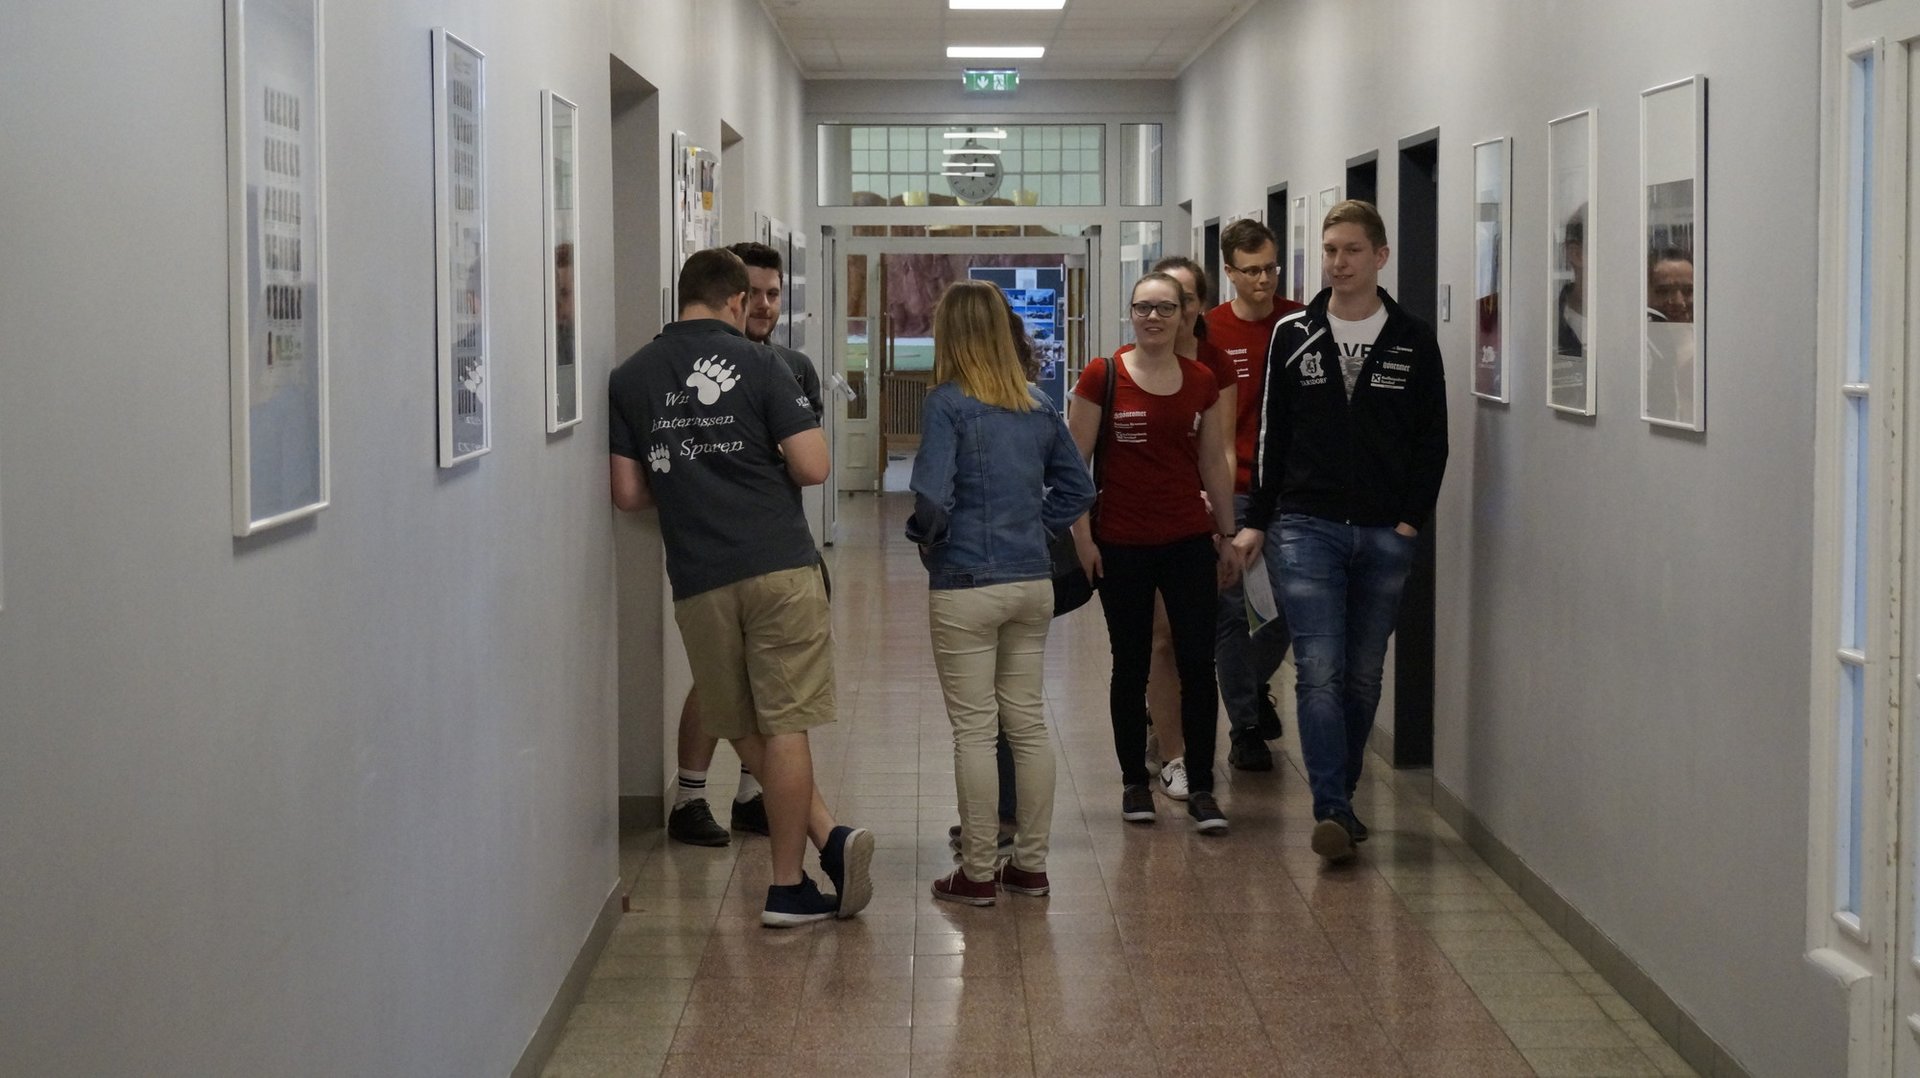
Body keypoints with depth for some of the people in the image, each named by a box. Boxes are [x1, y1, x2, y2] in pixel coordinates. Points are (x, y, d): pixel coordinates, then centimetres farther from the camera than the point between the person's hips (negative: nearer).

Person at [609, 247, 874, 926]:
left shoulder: (629, 380, 7)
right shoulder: (757, 364, -3)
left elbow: (628, 493, 6)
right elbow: (813, 467, -7)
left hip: (699, 581, 3)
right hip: (781, 565, -2)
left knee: (745, 730, 15)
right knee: (784, 726, 1)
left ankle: (828, 838, 6)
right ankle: (787, 887, 2)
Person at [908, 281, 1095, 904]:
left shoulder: (947, 404, -12)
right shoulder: (1038, 406, 6)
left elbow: (932, 496, -21)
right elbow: (1077, 489, 12)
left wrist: (928, 538, -3)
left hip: (966, 588, -6)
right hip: (1033, 583, 6)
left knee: (974, 731, 2)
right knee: (1029, 724, 12)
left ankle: (978, 872, 8)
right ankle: (1030, 864, 20)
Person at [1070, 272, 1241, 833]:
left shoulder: (1202, 382, 5)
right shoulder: (1102, 377, -4)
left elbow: (1214, 464, 13)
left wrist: (1227, 535, 15)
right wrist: (1082, 536, -7)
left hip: (1189, 540, 2)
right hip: (1122, 544, -2)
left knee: (1198, 664, -1)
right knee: (1130, 666, 8)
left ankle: (1201, 788, 7)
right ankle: (1134, 782, 20)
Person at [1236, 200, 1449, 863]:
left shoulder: (1413, 342, 5)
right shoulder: (1293, 335, 5)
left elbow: (1432, 442, 6)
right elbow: (1272, 435, 9)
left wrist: (1411, 521, -4)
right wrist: (1255, 521, 7)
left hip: (1385, 535, 1)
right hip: (1308, 527, -1)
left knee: (1363, 676, 9)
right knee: (1318, 672, -10)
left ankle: (1341, 797, 21)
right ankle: (1332, 810, -13)